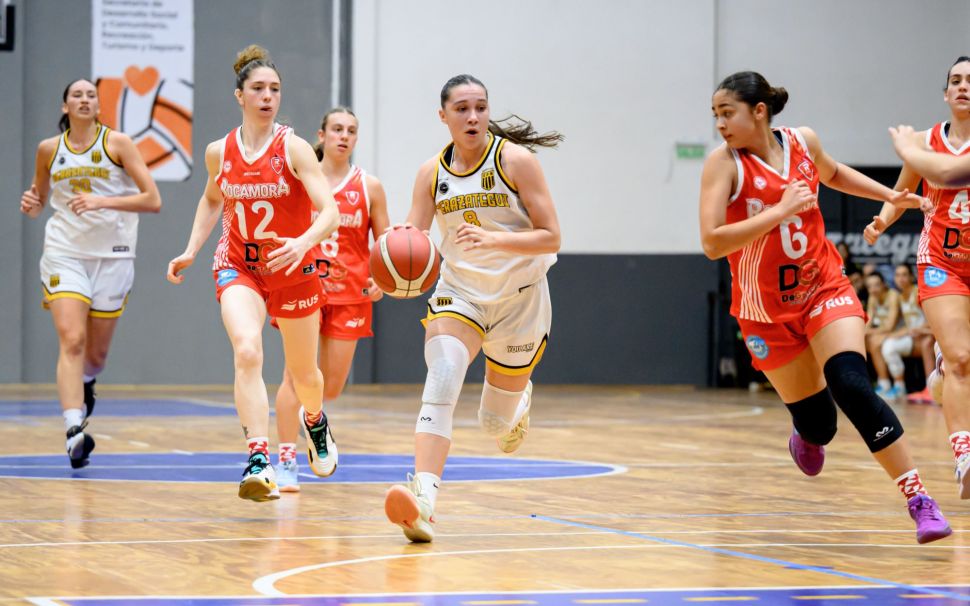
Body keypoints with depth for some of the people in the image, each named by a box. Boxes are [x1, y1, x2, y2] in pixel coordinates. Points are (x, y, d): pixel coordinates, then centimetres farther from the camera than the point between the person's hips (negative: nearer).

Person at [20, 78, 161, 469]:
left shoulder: (117, 143, -2)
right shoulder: (49, 150, 6)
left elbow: (153, 200, -7)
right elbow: (40, 198, 21)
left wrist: (102, 202, -19)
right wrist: (31, 205, -4)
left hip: (112, 256, 0)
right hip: (64, 253, 0)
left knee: (96, 352, 9)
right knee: (71, 340, -19)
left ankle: (85, 384, 46)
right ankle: (74, 430, -26)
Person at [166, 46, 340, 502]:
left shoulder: (293, 148, -13)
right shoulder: (219, 152, -2)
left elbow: (330, 211, -21)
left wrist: (304, 241, -41)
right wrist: (191, 250, 9)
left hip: (293, 268, -1)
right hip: (238, 267, 1)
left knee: (303, 371, 14)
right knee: (247, 351, -28)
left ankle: (315, 422, 52)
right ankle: (259, 462, -34)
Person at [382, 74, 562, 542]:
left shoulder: (515, 160, -14)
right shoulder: (432, 173, -4)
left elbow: (550, 238, -16)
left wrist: (493, 239, -33)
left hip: (518, 297, -1)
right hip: (459, 292, 1)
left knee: (496, 424, 10)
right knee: (442, 375, -29)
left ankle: (519, 400, 50)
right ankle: (422, 497, -41)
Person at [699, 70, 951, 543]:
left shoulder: (803, 142, -1)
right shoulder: (724, 164, -13)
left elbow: (833, 174, 24)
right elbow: (712, 243, -25)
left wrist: (890, 196, 14)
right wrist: (781, 210, -27)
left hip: (824, 288, 1)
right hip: (765, 308, -1)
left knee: (853, 388, -22)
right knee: (815, 422, 3)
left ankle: (919, 499, -20)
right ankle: (805, 438, 44)